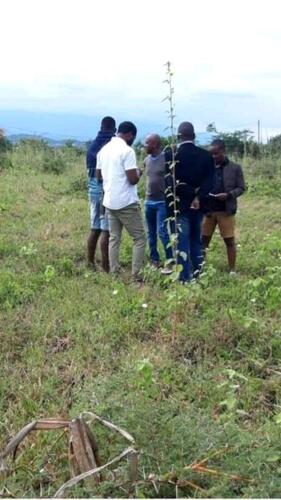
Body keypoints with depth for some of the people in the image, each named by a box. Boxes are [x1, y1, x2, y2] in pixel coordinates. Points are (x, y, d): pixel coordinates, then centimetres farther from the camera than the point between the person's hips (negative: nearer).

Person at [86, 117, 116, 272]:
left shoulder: (92, 145, 11)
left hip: (93, 188, 7)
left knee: (95, 228, 12)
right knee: (106, 230, -4)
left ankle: (90, 263, 16)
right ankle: (105, 266, -2)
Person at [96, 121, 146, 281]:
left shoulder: (104, 149, 9)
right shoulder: (127, 150, -14)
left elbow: (99, 175, 17)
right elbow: (133, 179, -18)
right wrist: (138, 173, 2)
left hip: (110, 201, 7)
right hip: (127, 202, -7)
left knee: (114, 238, 12)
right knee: (140, 238, 1)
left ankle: (114, 273, 11)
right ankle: (136, 275, -3)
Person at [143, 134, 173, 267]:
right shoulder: (146, 160, 8)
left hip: (162, 202, -6)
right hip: (148, 202, 6)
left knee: (162, 232, -10)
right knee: (151, 233, 10)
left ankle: (170, 261, 1)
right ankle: (154, 259, 20)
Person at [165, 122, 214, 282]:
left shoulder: (171, 156, -10)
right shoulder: (206, 155, 1)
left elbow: (172, 184, -16)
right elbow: (209, 181, -7)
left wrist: (191, 193, -9)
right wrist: (198, 197, -12)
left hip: (179, 206, -4)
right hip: (198, 206, 4)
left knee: (182, 244, 1)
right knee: (197, 242, 18)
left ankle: (185, 279, 3)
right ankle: (198, 276, 24)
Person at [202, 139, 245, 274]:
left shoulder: (235, 168, -1)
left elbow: (241, 188, -2)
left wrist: (228, 195, -18)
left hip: (226, 210, -3)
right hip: (208, 209, 3)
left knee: (229, 241, 5)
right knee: (203, 240, 7)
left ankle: (232, 270, 14)